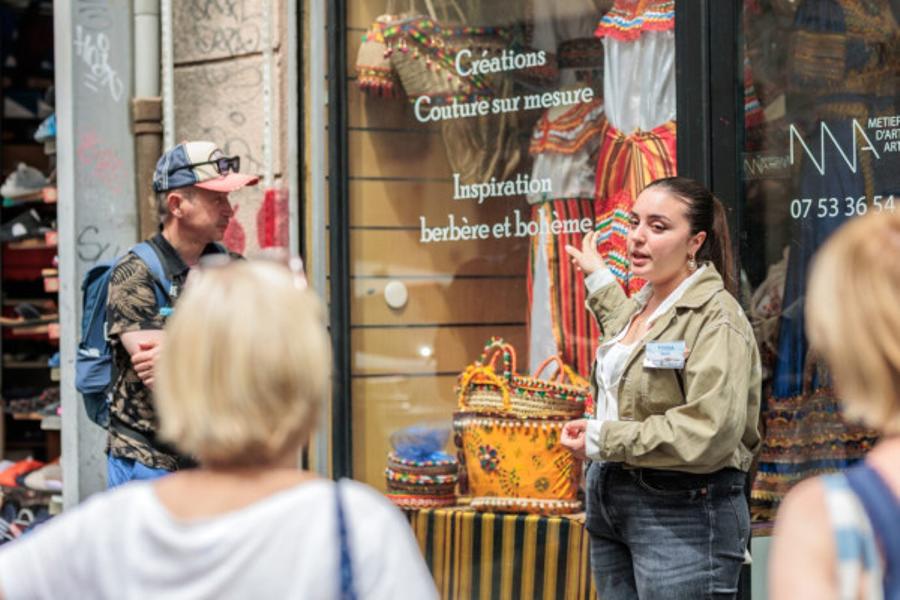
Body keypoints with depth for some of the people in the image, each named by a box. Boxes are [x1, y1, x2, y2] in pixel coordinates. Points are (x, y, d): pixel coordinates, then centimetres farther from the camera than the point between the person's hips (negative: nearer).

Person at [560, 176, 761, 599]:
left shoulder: (715, 317, -15)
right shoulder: (641, 303, 13)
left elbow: (709, 432, -27)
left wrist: (602, 439, -18)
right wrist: (599, 278, 44)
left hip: (683, 513, -9)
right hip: (610, 501, 9)